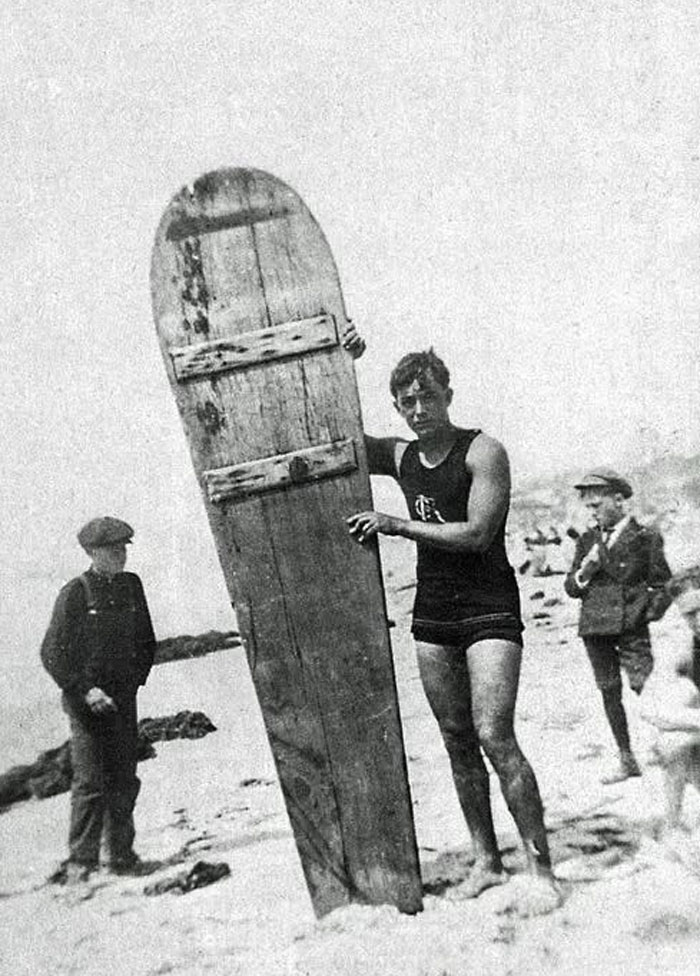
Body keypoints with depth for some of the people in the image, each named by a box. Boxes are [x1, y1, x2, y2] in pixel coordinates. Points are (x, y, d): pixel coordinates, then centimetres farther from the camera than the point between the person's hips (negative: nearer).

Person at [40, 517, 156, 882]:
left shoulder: (131, 585, 6)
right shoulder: (74, 594, -9)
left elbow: (146, 640, 18)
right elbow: (52, 654, -8)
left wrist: (136, 678, 8)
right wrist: (85, 689, -14)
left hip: (123, 698, 5)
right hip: (85, 700, -5)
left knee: (124, 779, 8)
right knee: (90, 780, -8)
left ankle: (121, 855, 18)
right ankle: (80, 860, 1)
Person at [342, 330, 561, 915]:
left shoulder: (483, 451, -8)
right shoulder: (399, 456, 9)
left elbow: (478, 534, -17)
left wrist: (394, 524, -16)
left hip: (489, 609, -6)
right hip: (432, 614, 6)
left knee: (494, 736, -14)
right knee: (457, 742, 8)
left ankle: (542, 871, -4)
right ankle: (486, 861, 19)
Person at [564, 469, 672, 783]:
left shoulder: (645, 537, -1)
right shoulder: (587, 540, 11)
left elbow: (663, 586, 3)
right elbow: (571, 588, 12)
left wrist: (646, 615, -8)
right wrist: (584, 571, -8)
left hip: (631, 627, -4)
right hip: (595, 627, 4)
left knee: (645, 690, -9)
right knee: (609, 693, 9)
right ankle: (627, 761, 21)